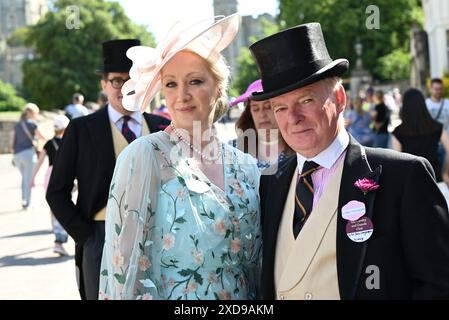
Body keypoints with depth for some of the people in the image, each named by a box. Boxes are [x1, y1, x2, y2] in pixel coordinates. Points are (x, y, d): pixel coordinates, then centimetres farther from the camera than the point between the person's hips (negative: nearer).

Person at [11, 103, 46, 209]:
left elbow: (13, 142, 11)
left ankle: (24, 199, 12)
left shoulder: (17, 125, 13)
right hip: (29, 152, -6)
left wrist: (14, 155, 17)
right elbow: (42, 137, 2)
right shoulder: (32, 124, -4)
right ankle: (26, 203, 0)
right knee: (29, 179, 1)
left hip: (17, 154, 6)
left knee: (24, 177, 22)